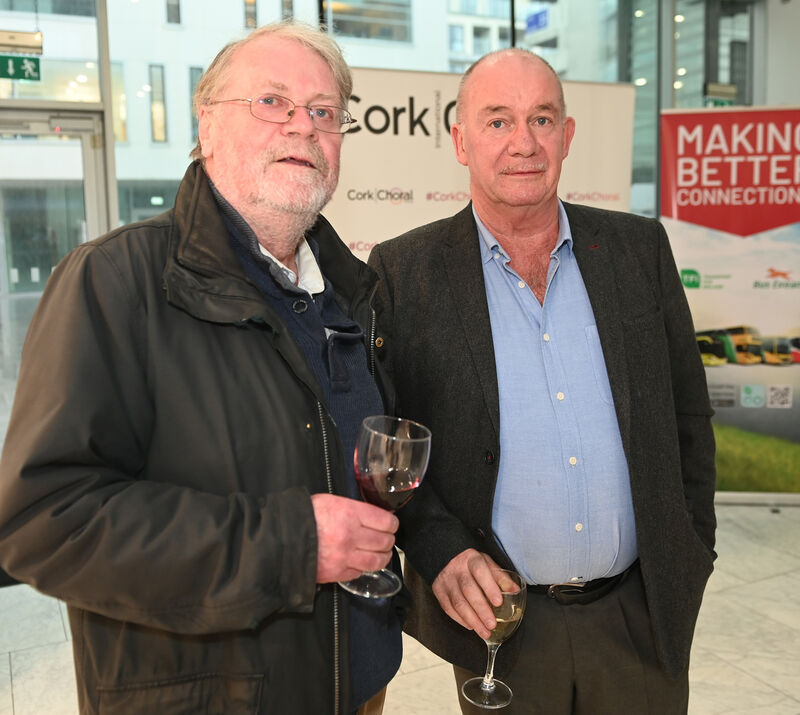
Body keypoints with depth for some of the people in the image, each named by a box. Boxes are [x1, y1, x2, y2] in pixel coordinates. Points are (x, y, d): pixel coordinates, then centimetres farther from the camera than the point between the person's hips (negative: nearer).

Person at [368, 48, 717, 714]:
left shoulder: (639, 247, 1)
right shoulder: (403, 272, -7)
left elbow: (688, 414, 7)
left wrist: (693, 550, 6)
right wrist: (438, 549, -15)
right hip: (500, 622, -2)